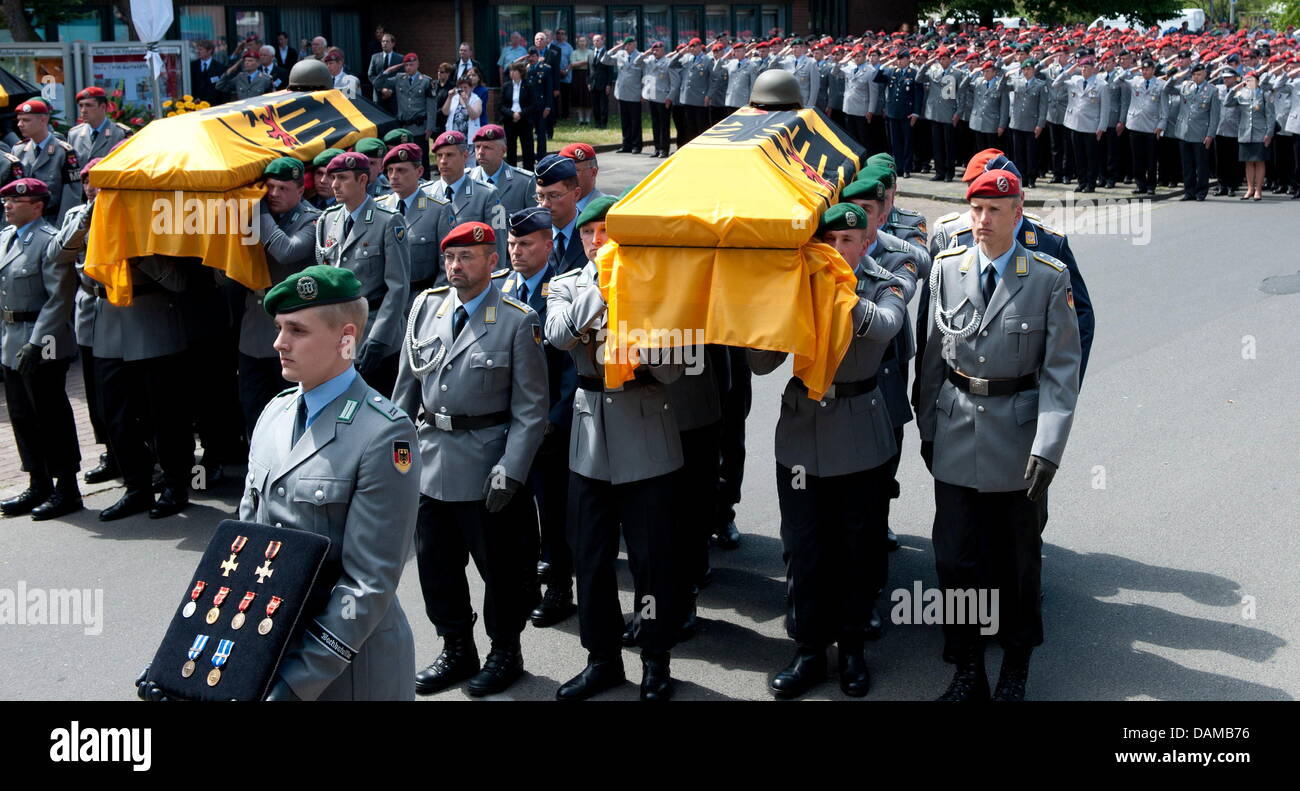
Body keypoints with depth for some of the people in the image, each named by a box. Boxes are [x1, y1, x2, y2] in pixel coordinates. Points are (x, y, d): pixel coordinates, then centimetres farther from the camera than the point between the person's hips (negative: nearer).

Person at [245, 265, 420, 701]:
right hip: (264, 644, 7)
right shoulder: (274, 413, 5)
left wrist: (296, 681, -21)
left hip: (348, 665, -7)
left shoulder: (383, 434, -18)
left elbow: (371, 581, -20)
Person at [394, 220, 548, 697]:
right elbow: (407, 382, 11)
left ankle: (505, 653, 27)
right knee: (435, 563, 14)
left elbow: (530, 408, -10)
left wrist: (511, 471, -16)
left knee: (499, 565, 8)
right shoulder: (426, 306, 5)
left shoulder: (518, 321, -9)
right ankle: (457, 652, 31)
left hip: (485, 463, -5)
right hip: (429, 460, 5)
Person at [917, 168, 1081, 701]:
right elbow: (933, 355, 8)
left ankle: (1016, 667, 29)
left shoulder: (1049, 277, -6)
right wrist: (927, 427, 7)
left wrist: (1047, 448, -15)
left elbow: (1061, 370, -8)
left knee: (1018, 556, 11)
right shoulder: (947, 268, 2)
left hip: (1019, 430, -2)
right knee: (956, 556, 3)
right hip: (956, 432, 2)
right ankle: (968, 671, 17)